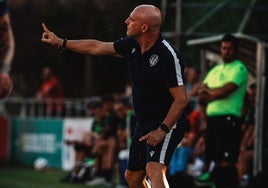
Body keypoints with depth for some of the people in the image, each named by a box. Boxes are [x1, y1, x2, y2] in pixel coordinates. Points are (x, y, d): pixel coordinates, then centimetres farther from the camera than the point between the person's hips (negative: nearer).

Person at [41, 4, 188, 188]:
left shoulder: (168, 55, -24)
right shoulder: (132, 45, 2)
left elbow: (182, 99, -23)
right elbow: (97, 47, 16)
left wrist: (162, 130, -26)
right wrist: (61, 42, 21)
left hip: (167, 124, -9)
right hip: (144, 124, 9)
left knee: (154, 170, -30)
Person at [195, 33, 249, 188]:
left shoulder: (239, 68, -2)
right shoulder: (215, 70, 23)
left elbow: (226, 90, -14)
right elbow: (202, 90, 14)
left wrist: (209, 92, 3)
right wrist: (214, 92, -8)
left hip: (229, 118, -8)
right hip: (212, 117, 8)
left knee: (227, 162, -14)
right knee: (214, 161, 9)